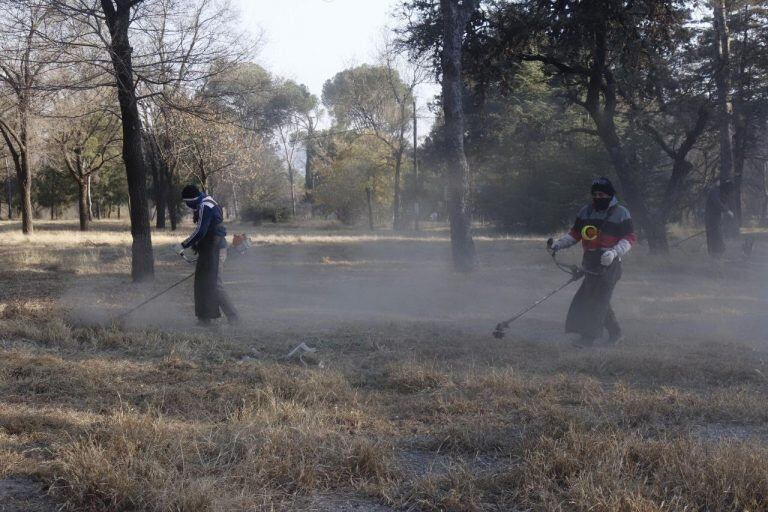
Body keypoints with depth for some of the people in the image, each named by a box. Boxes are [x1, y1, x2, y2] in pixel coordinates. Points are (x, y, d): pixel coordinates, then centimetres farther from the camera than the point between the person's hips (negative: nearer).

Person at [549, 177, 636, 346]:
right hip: (590, 262, 6)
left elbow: (630, 238, -6)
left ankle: (588, 337, -9)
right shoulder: (586, 212, 14)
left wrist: (614, 252, -21)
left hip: (609, 264, -6)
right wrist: (559, 244, 2)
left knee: (598, 300, -10)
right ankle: (614, 332, 21)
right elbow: (575, 233, 18)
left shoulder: (620, 213, -3)